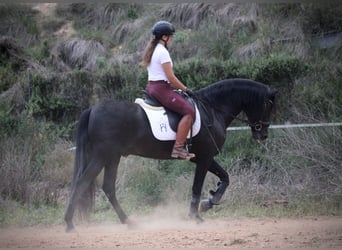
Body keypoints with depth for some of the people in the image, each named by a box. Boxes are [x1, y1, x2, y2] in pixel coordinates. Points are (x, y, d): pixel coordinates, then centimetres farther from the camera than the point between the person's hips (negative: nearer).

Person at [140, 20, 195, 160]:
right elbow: (171, 77, -16)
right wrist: (185, 89, -5)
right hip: (161, 88, -11)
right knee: (189, 112, -19)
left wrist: (180, 88, 21)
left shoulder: (151, 50, 16)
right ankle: (178, 148, -27)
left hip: (151, 87, 11)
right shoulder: (163, 52, -14)